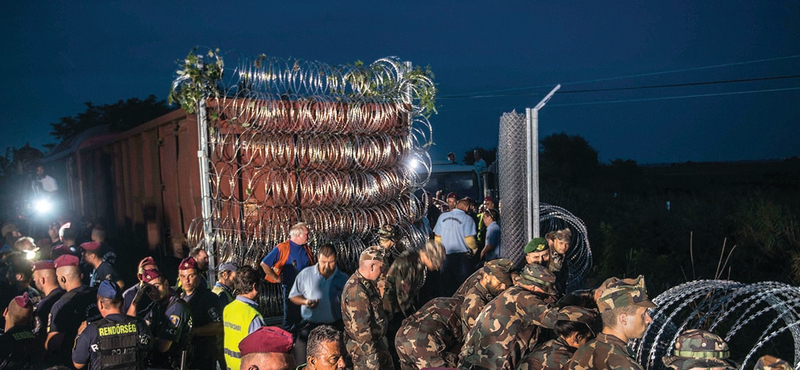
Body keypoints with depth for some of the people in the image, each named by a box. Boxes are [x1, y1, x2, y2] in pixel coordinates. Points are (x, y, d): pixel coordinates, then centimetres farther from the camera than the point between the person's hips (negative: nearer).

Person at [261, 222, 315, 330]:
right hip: (290, 288, -5)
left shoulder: (307, 249, 8)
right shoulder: (282, 248, -10)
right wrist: (276, 278, -6)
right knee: (290, 318, 4)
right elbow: (264, 264, -9)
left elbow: (313, 266, 23)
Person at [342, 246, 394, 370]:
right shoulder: (357, 290, -28)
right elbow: (360, 328, -28)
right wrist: (371, 354, -24)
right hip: (364, 347, -10)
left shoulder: (366, 283, 3)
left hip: (377, 341, 10)